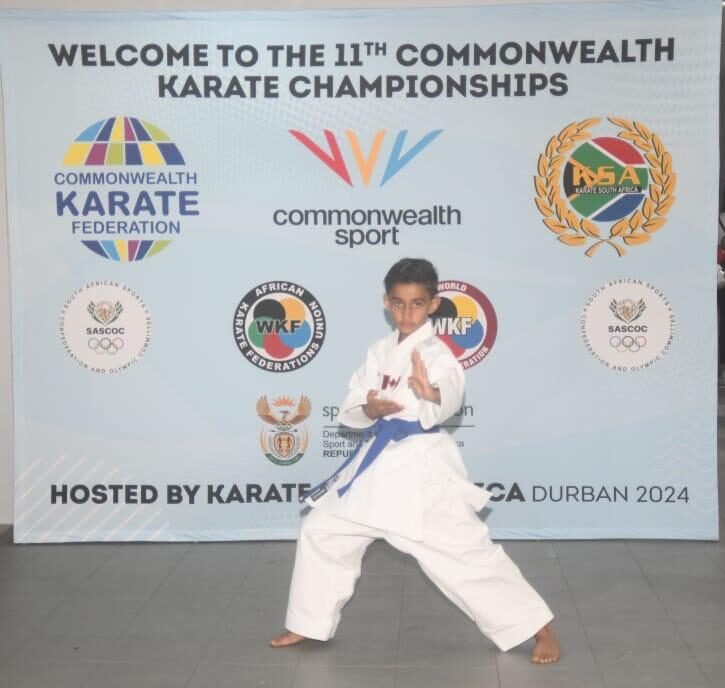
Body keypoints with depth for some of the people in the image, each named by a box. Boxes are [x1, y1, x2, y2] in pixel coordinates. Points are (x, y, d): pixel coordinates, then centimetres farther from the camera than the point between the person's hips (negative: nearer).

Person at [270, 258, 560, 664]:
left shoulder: (436, 353, -13)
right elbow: (350, 407, 8)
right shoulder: (380, 352, 9)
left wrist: (432, 393, -59)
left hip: (423, 466, -7)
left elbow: (451, 396, -36)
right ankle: (309, 624, 30)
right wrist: (369, 408, -15)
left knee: (467, 551, -6)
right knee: (322, 532, 12)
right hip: (377, 464, 7)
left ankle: (540, 628, 10)